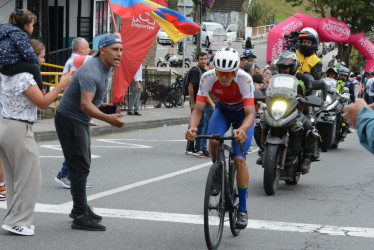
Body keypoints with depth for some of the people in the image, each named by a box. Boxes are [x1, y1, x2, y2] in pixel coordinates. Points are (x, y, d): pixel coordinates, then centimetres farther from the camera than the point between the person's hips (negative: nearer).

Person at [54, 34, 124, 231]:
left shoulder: (105, 69, 5)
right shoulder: (91, 72, -28)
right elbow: (85, 105, -40)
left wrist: (102, 104, 26)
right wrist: (108, 118, -52)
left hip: (81, 121, 10)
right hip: (69, 120, -10)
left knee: (83, 165, 19)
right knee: (80, 167, -11)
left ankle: (81, 208, 33)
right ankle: (80, 217, -9)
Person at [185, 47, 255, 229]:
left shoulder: (245, 80, -36)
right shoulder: (208, 78, -30)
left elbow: (250, 114, -40)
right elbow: (198, 109, -30)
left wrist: (242, 129, -62)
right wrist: (192, 127, -51)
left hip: (243, 113, -2)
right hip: (222, 110, 2)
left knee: (239, 159, -15)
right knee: (213, 141, -30)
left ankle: (242, 209, -3)